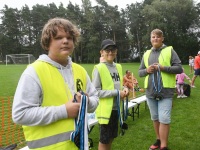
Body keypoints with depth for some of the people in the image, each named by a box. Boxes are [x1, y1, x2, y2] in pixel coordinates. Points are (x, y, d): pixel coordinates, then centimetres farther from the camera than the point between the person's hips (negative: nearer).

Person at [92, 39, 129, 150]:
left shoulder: (118, 67, 9)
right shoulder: (98, 68, -13)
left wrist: (124, 89, -4)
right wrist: (117, 92, -20)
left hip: (116, 108, 7)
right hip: (105, 109, -6)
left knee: (111, 137, 19)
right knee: (104, 139, 7)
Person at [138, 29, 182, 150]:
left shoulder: (169, 50, 0)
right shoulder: (146, 54, 12)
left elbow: (179, 68, -6)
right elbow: (140, 72, 14)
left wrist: (163, 68, -18)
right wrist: (147, 70, -8)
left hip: (165, 91, -4)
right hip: (150, 91, 5)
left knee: (164, 119, -6)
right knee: (155, 118, 15)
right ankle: (159, 140, 32)